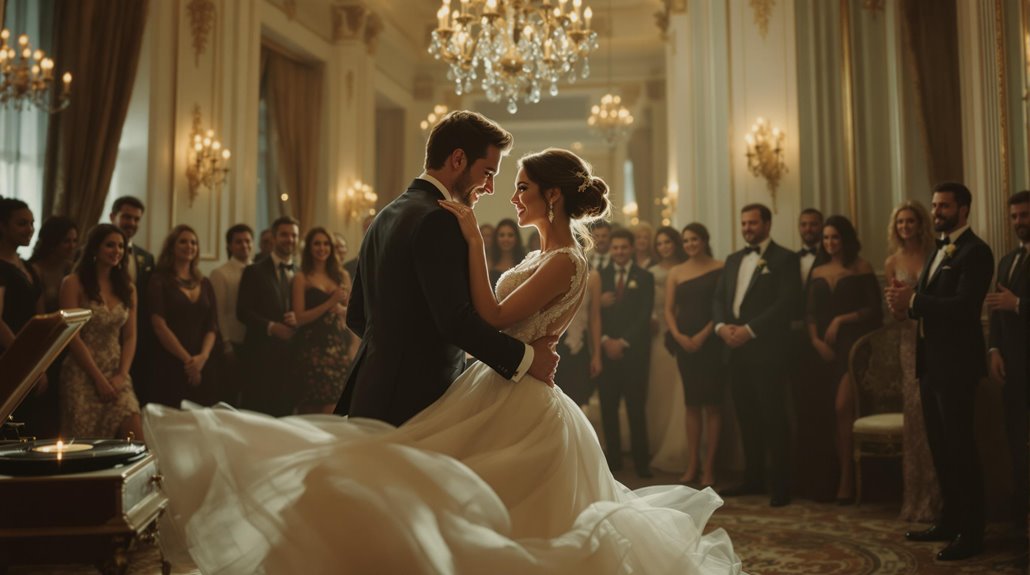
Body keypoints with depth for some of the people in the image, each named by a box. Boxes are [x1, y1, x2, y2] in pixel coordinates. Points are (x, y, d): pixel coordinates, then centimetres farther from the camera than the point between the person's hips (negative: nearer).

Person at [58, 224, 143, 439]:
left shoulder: (127, 288, 12)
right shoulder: (74, 283, -4)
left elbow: (130, 336, 10)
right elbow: (72, 336, -8)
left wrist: (122, 375, -4)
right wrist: (99, 379, -11)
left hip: (117, 376, 4)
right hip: (83, 376, -4)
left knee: (136, 441, -9)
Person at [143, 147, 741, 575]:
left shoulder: (565, 261, -15)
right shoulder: (547, 255, 14)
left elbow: (493, 316, -22)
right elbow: (501, 320, 18)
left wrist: (474, 238, -20)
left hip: (518, 409, -10)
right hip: (503, 396, 10)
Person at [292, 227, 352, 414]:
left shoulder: (342, 275, 12)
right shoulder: (301, 278, 1)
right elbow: (300, 318, -7)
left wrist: (341, 309, -6)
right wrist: (330, 303, -15)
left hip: (338, 345, 3)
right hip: (312, 346, -3)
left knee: (335, 409, -2)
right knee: (313, 409, -1)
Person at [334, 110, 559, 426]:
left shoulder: (386, 216, 14)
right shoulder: (438, 221, -15)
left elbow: (356, 316, 18)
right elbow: (455, 318, -23)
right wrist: (525, 358, -13)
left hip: (373, 393, 10)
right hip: (416, 401, -10)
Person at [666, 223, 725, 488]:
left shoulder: (720, 269, 0)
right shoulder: (675, 272, 11)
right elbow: (669, 309, 8)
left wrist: (703, 335, -13)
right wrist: (678, 336, -8)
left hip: (711, 343, -3)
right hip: (684, 343, 3)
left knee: (712, 404, -1)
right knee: (691, 404, 7)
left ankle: (709, 467, 3)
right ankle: (692, 465, 11)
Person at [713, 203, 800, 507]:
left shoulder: (785, 258, -1)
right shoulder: (733, 260, 19)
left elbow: (787, 302, -12)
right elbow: (718, 298, 15)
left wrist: (750, 329, -17)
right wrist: (721, 326, -5)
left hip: (767, 349, -6)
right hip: (736, 349, 6)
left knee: (772, 416, -3)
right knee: (746, 416, 10)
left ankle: (780, 484, 3)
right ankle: (753, 478, 19)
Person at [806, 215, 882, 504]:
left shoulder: (861, 268, 2)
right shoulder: (818, 271, 15)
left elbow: (874, 310, -2)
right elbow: (811, 313, 11)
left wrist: (842, 320, -11)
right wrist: (816, 340, -4)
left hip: (853, 345, -5)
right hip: (825, 349, 5)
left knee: (843, 407, -17)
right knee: (830, 412, 7)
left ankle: (847, 480, -13)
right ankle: (833, 478, 14)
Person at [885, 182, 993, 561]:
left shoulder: (975, 252, -12)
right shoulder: (940, 250, 17)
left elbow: (963, 306, -24)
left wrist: (914, 300, -23)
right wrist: (906, 301, -8)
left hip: (955, 363, -9)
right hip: (931, 361, 9)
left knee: (960, 447, -3)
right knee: (940, 446, 16)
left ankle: (971, 533, 7)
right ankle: (950, 521, 27)